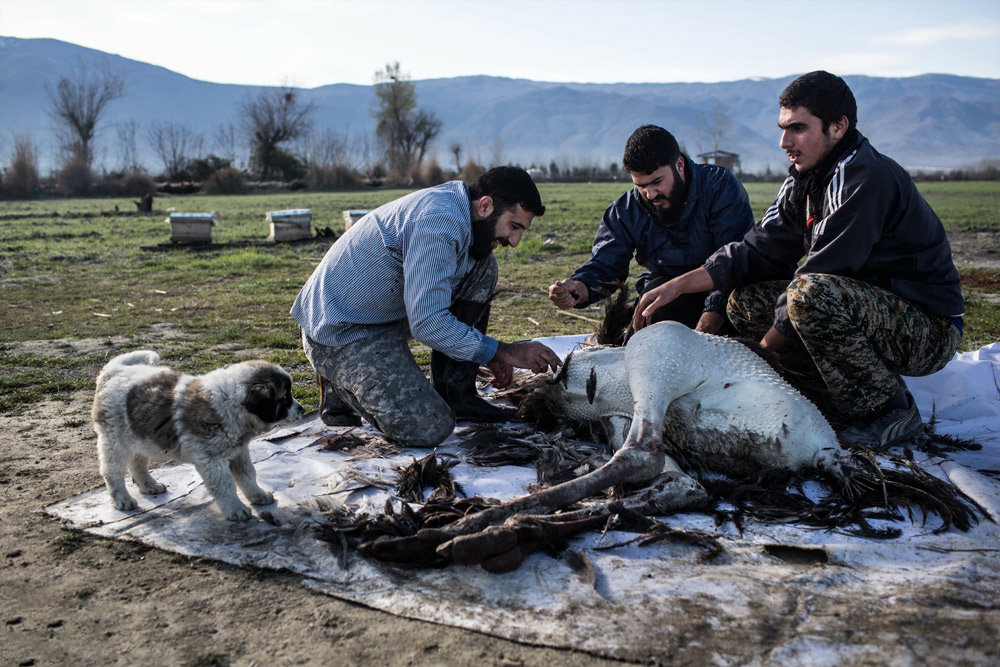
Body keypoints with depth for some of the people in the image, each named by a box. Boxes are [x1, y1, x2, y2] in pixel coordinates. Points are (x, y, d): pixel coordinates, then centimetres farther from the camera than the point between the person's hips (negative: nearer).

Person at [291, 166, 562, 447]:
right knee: (430, 428, -22)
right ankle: (341, 384, 4)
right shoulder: (439, 222, -25)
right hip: (338, 330, -10)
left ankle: (456, 393, 5)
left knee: (481, 266, 3)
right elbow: (427, 323, -29)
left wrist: (488, 354, 12)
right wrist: (506, 352, -20)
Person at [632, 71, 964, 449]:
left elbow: (822, 272, -25)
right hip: (863, 307, 8)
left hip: (931, 329, -8)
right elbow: (759, 250, 2)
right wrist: (676, 286, -8)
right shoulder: (803, 181, 5)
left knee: (810, 292, -34)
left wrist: (766, 348, -16)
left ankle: (889, 412, -15)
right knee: (745, 303, -3)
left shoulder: (869, 179, -22)